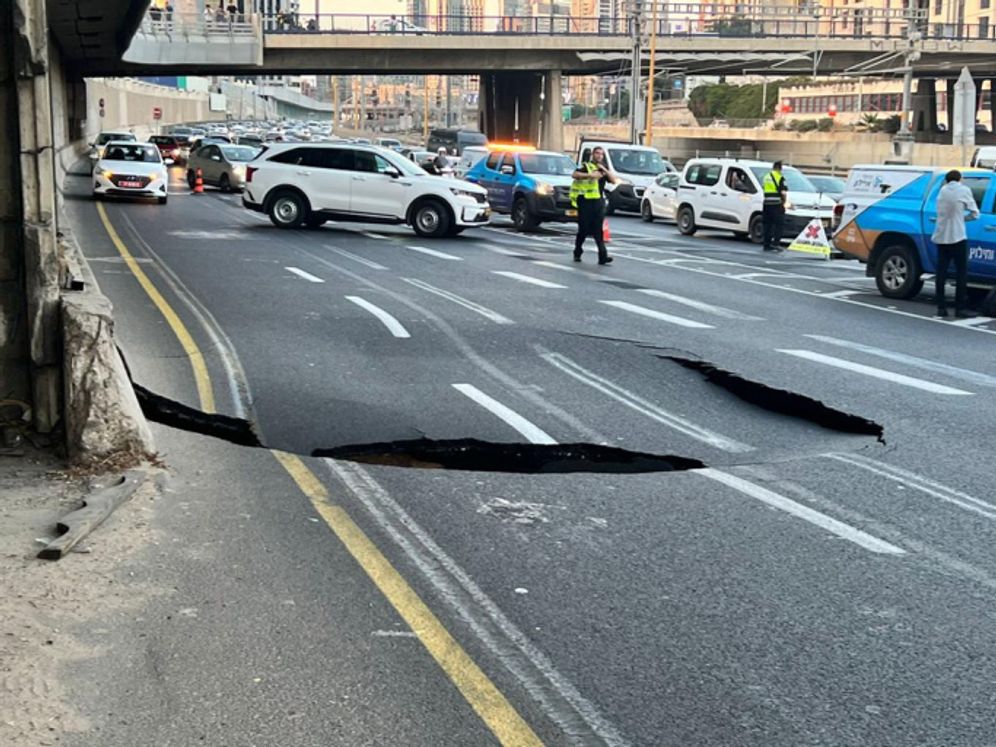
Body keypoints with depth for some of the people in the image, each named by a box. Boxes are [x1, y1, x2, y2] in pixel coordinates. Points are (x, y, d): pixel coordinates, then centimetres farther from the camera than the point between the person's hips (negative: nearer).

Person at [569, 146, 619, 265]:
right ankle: (577, 253, 20)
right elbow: (574, 174, -18)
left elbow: (615, 181, 5)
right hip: (585, 201, -4)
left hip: (599, 201, 4)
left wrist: (605, 170, -5)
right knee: (584, 229, 3)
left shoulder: (604, 169, 17)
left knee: (598, 230, -3)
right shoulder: (585, 166, 0)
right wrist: (590, 175, -28)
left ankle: (603, 256, -11)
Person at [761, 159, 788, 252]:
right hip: (776, 204, -6)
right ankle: (775, 243, -10)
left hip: (766, 203, 6)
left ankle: (767, 245, 10)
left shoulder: (766, 177, 14)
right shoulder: (780, 178, -8)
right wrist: (783, 202, 1)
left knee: (767, 225, 9)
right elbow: (783, 193, -13)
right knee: (779, 224, 0)